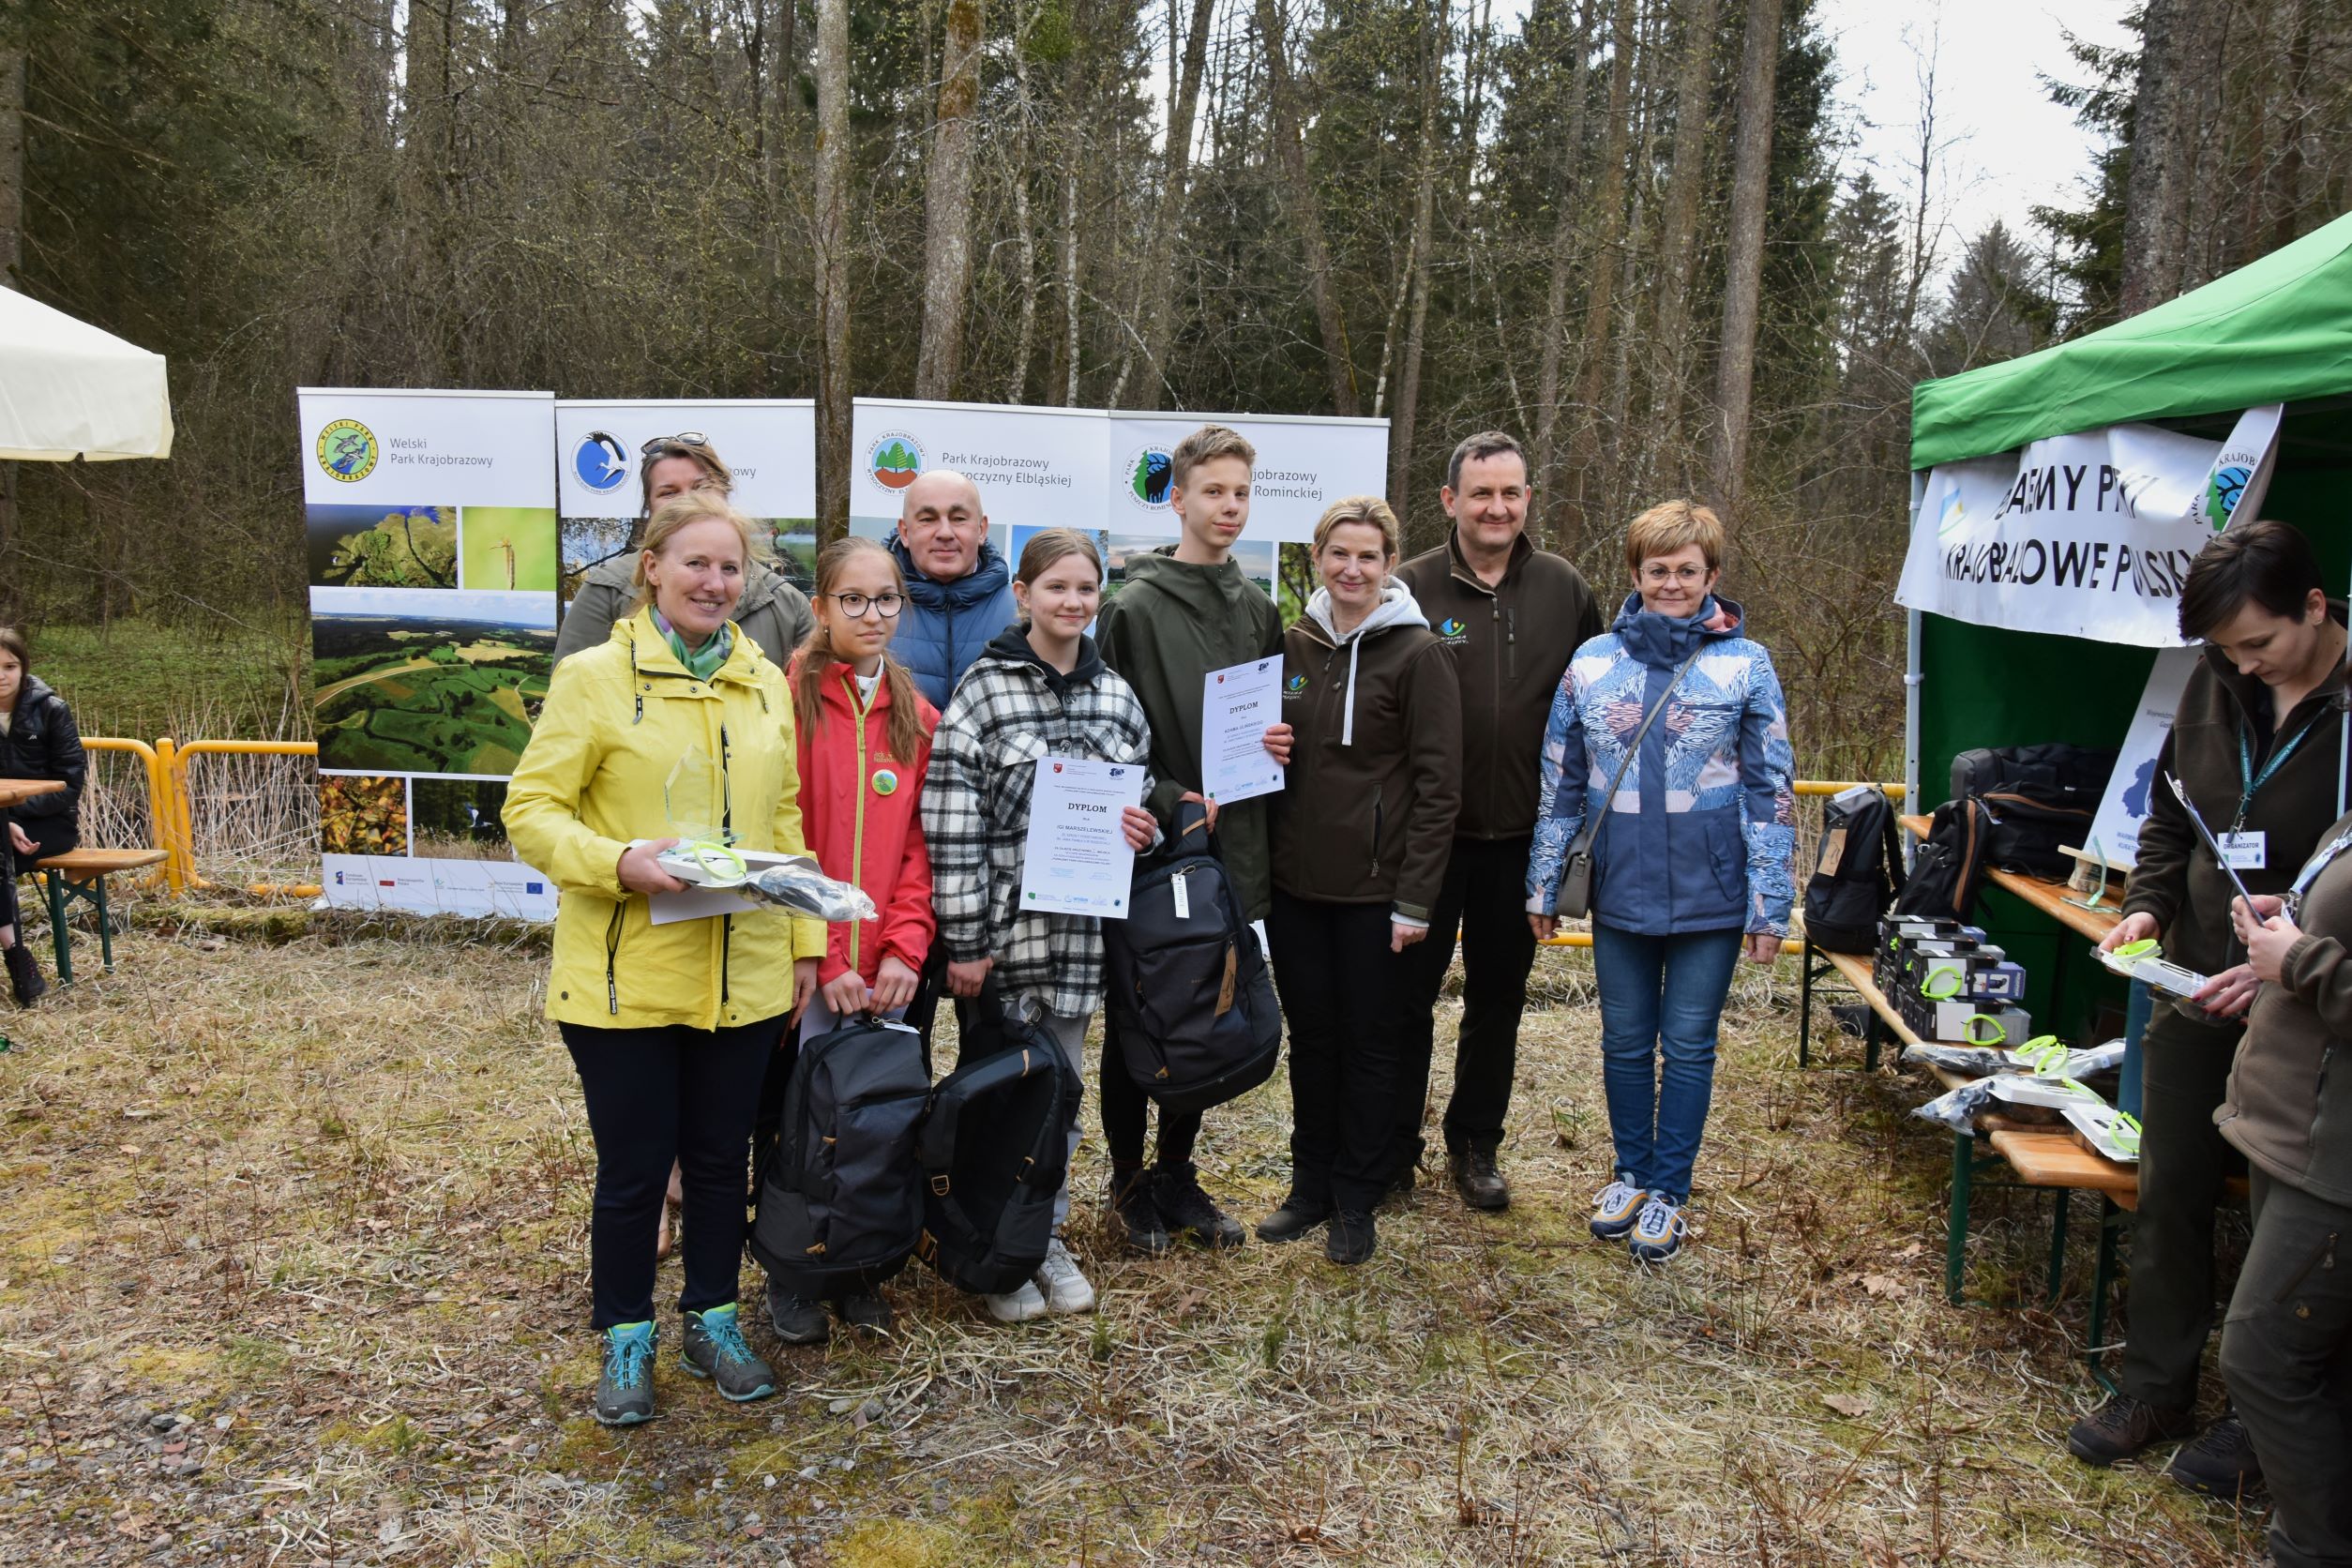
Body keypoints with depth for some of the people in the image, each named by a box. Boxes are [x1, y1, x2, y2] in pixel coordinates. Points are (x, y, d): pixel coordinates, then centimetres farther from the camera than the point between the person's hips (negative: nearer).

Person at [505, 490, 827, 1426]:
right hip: (625, 976, -4)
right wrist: (618, 862, -25)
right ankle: (625, 1341, 29)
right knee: (634, 1167, 8)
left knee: (722, 1158, 16)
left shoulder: (765, 682, 8)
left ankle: (712, 1322, 35)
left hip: (743, 975, 4)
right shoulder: (593, 677, -7)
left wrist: (805, 944, 10)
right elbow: (531, 809, -7)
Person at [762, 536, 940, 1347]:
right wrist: (821, 957, -13)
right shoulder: (787, 700, -6)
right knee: (795, 1116, 5)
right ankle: (789, 1279, 23)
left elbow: (920, 844, 7)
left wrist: (906, 947, -5)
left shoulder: (917, 717, 9)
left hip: (884, 968, 4)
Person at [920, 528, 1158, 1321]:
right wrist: (962, 941, -14)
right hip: (1003, 926, -4)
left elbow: (1142, 794, 20)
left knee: (1061, 1086, 14)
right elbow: (950, 823, -11)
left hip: (1080, 928, 4)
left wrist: (1145, 825, -5)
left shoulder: (1116, 695, 8)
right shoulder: (983, 689, -7)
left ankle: (1048, 1236, 30)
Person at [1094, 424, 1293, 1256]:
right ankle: (1129, 1182, 22)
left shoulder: (1259, 611, 11)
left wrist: (1278, 745, 0)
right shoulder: (1135, 607, -8)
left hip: (1230, 846, 6)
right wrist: (1165, 801, -19)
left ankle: (1176, 1173, 29)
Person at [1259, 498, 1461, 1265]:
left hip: (1375, 888, -4)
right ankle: (1311, 1186, 29)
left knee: (1369, 1043, 8)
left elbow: (1438, 783, -10)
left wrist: (1415, 898, -13)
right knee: (1310, 1036, 14)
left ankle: (1356, 1201, 22)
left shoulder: (1419, 653, -8)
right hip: (1296, 883, 5)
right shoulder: (1293, 646, 7)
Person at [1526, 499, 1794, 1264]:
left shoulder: (1745, 664, -4)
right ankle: (1631, 1173, 34)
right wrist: (1544, 888, 7)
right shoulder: (1592, 663, 1)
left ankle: (1670, 1191, 25)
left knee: (1688, 1047, 9)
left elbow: (1771, 792, -4)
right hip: (1621, 893, 2)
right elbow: (1560, 786, 7)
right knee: (1625, 1043, 15)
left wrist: (1771, 906, -6)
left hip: (1709, 896, -2)